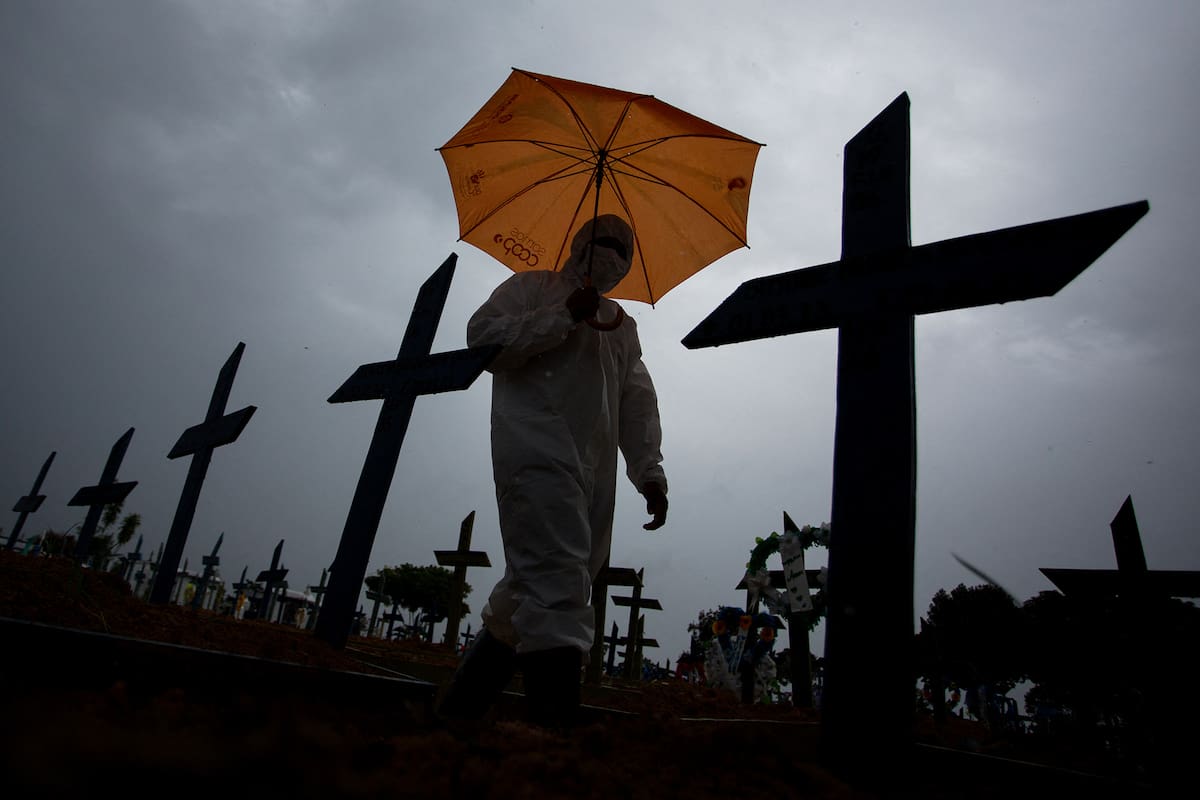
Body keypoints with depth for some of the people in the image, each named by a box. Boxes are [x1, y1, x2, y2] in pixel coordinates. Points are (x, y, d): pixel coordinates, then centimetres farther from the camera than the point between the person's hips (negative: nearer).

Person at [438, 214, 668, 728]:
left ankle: (459, 708, 16)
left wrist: (649, 472, 8)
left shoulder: (622, 325, 30)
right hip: (537, 450, -6)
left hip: (593, 473, 6)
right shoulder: (533, 288, 15)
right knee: (557, 588, -21)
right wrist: (563, 317, -7)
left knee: (532, 591, 3)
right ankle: (556, 721, -25)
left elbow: (638, 402, 21)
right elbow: (484, 335, -2)